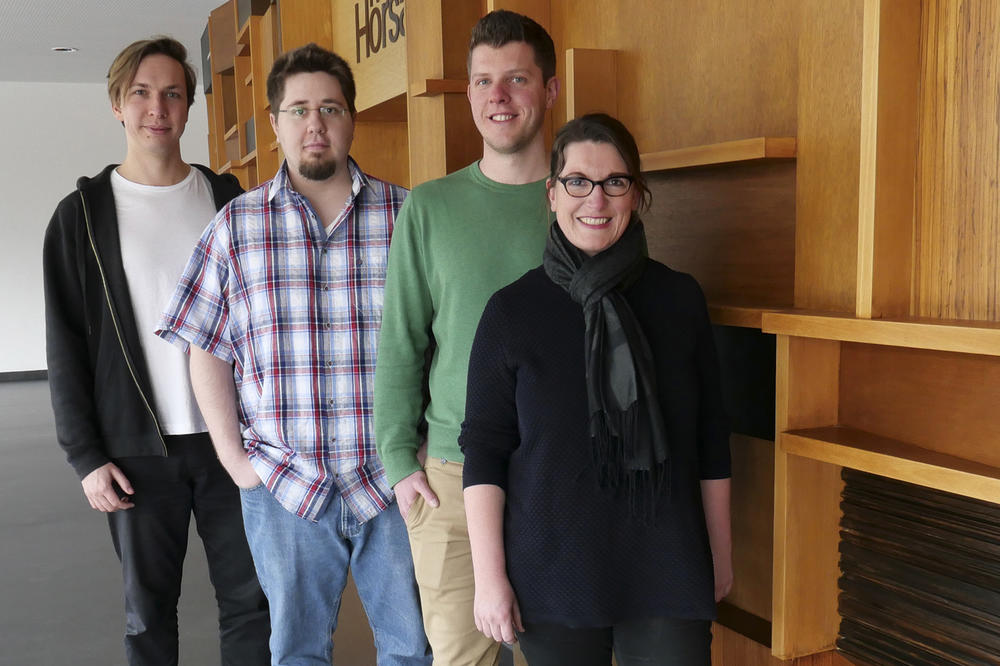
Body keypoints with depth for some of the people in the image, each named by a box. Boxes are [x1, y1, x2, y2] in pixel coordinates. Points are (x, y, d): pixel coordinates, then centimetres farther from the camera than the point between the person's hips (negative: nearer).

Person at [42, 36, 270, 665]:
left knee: (251, 598, 5)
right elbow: (66, 346, 1)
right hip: (140, 448, -1)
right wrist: (86, 454, -5)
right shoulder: (83, 214, 1)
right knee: (149, 607, 9)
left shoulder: (226, 199, 6)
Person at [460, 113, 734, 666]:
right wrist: (489, 577, -7)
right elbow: (484, 449, -4)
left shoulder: (680, 299, 1)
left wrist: (720, 555, 10)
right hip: (552, 573, -1)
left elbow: (710, 440, 7)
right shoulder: (512, 310, -4)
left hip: (667, 571, 2)